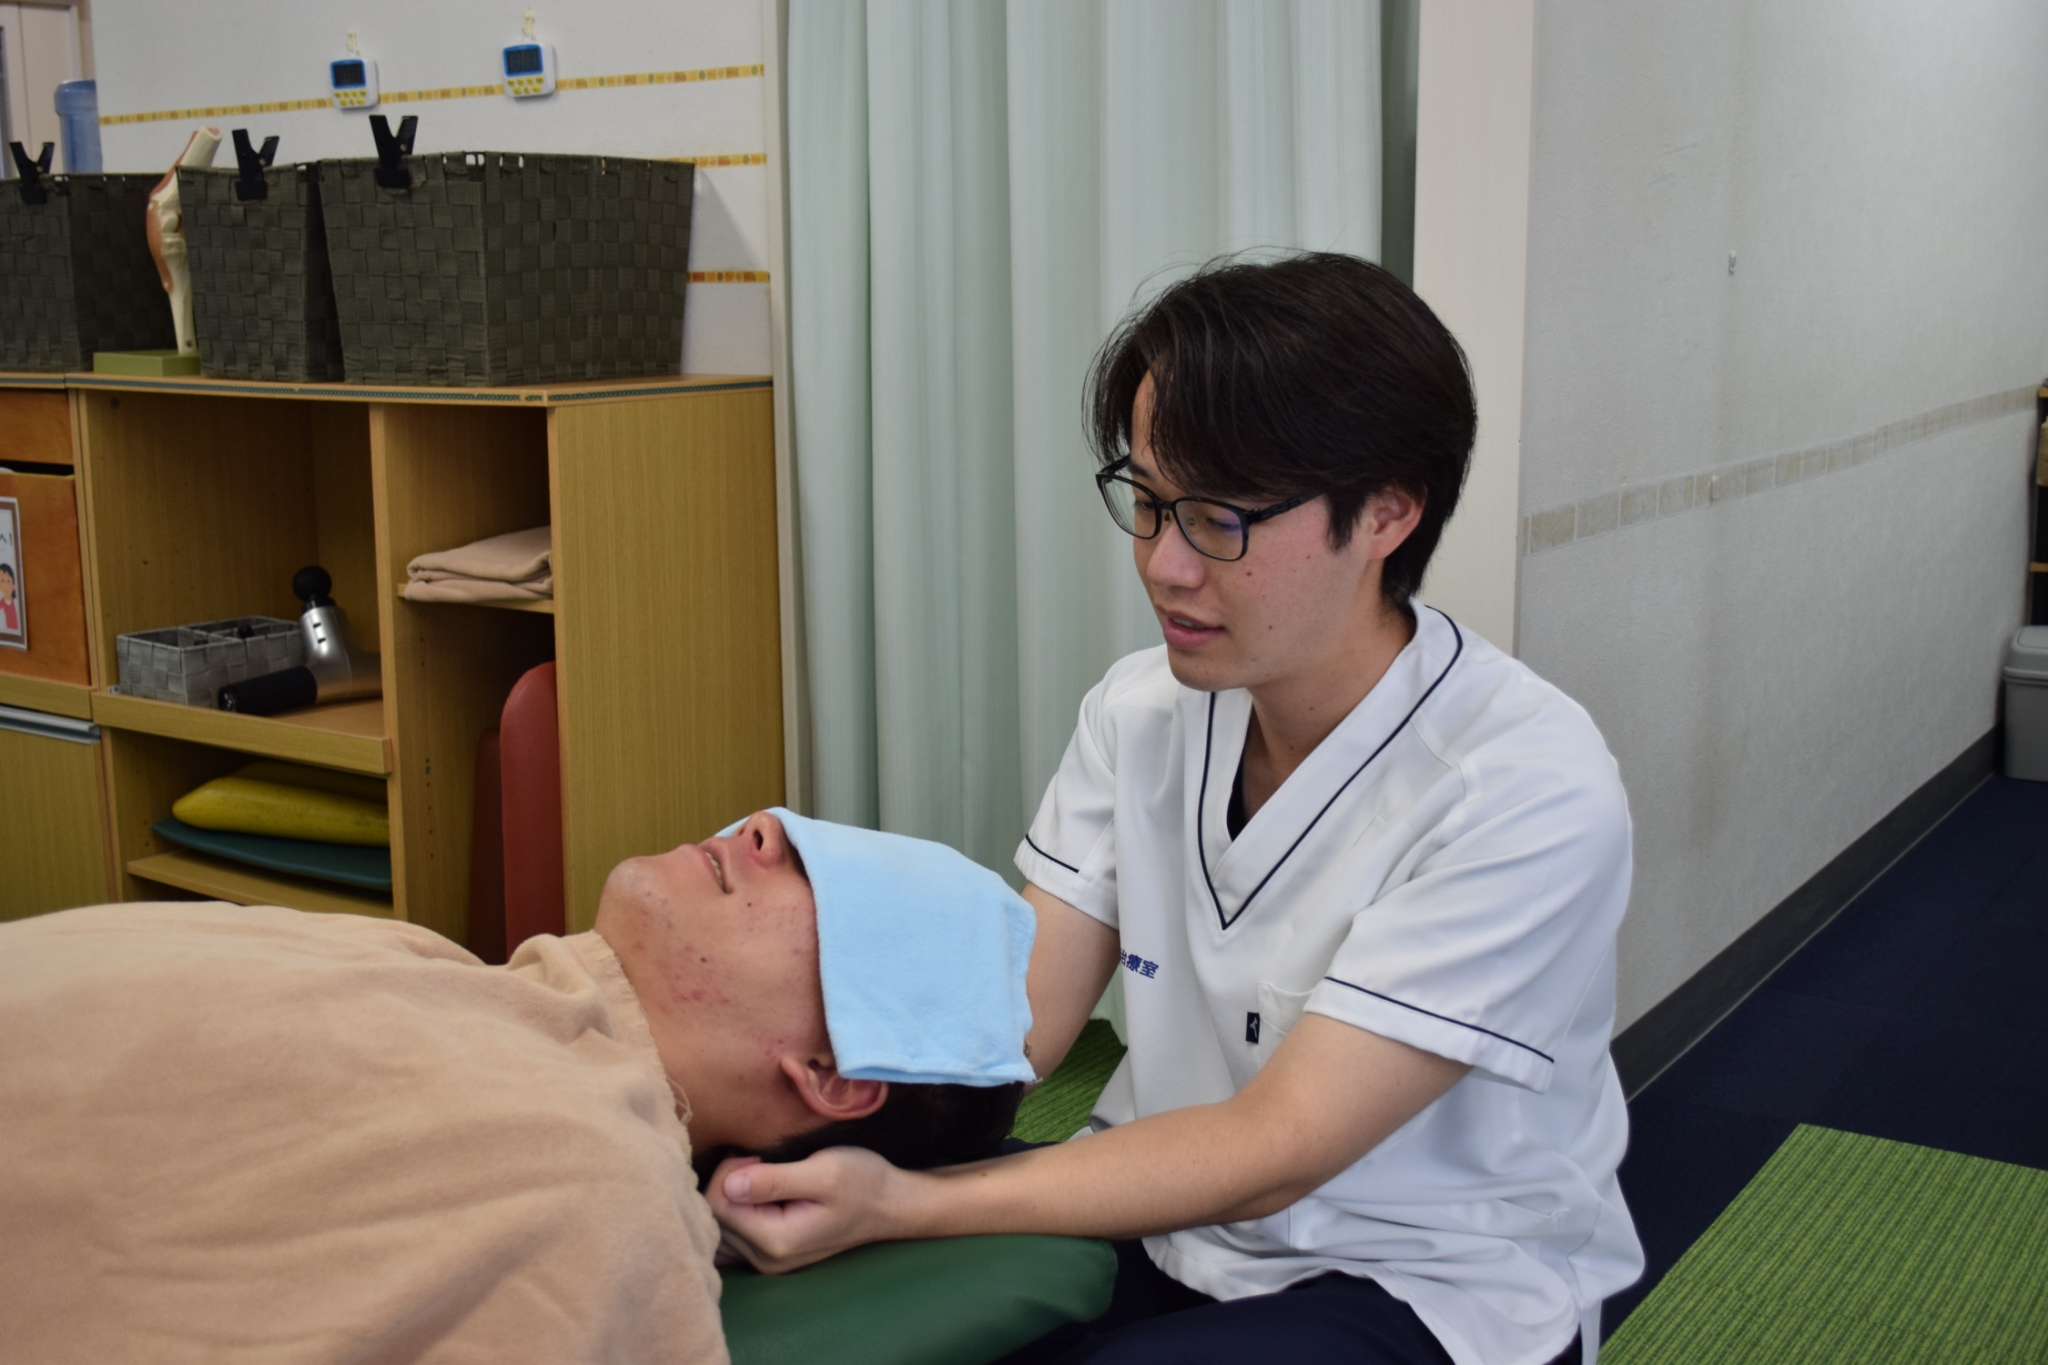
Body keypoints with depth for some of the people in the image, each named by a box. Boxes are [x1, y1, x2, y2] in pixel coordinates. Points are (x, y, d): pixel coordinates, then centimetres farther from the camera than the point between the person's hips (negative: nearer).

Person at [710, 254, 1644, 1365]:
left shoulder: (1525, 787, -22)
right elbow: (1014, 1016, -6)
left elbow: (1272, 1154, -23)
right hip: (1163, 1215, 5)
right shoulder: (1140, 710, -1)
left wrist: (900, 1205, -31)